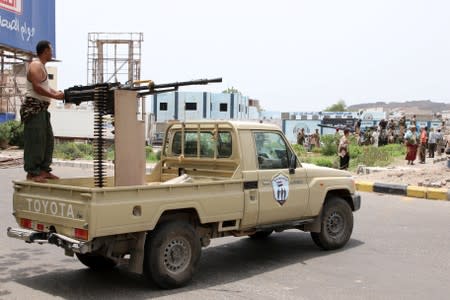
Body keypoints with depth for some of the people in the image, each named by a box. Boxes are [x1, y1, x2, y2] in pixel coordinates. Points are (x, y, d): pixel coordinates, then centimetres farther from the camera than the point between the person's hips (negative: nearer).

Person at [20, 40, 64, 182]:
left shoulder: (41, 66, 20)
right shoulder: (35, 66, -12)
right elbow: (37, 87, -22)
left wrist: (58, 92, 7)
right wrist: (55, 96, -18)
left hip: (42, 108, 11)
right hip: (33, 108, -11)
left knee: (48, 140, 12)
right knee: (35, 140, -9)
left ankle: (44, 169, 18)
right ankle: (32, 173, -4)